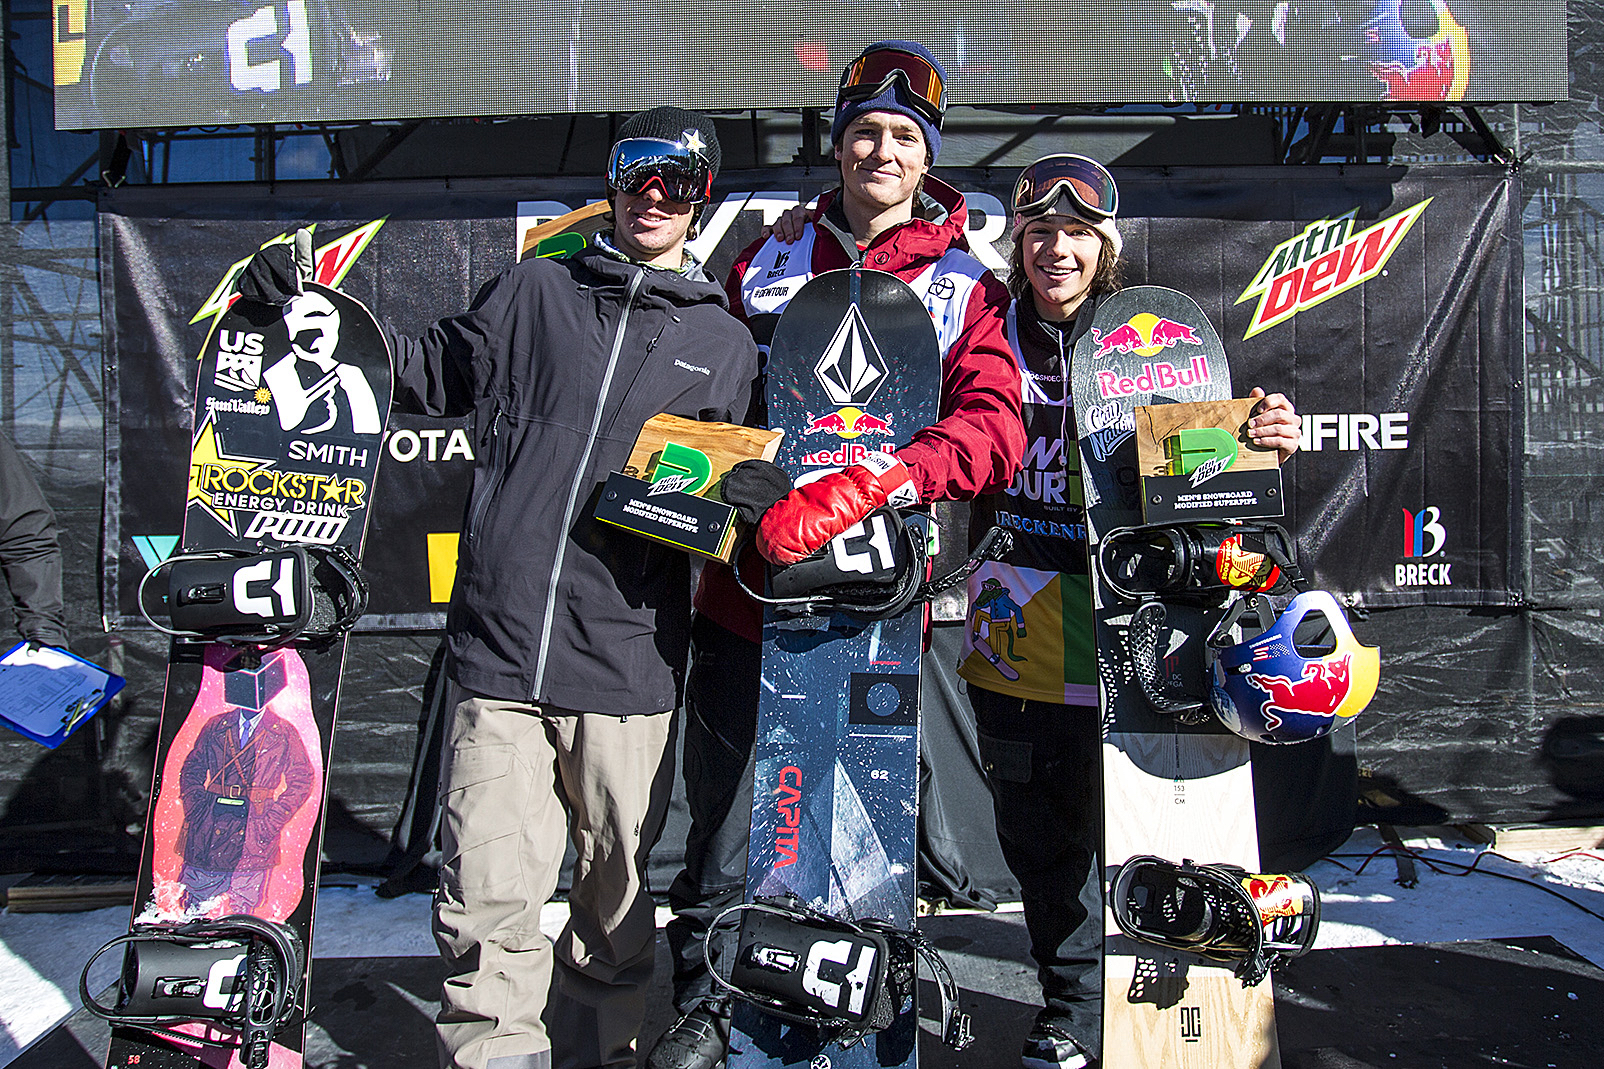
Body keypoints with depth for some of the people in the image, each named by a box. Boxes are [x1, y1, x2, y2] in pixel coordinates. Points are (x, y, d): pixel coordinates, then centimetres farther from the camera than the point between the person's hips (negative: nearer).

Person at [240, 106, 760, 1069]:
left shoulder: (727, 343, 13)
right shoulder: (535, 292, 13)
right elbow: (436, 375, 22)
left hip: (629, 666, 1)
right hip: (500, 644, 0)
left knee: (617, 893, 11)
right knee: (488, 896, -5)